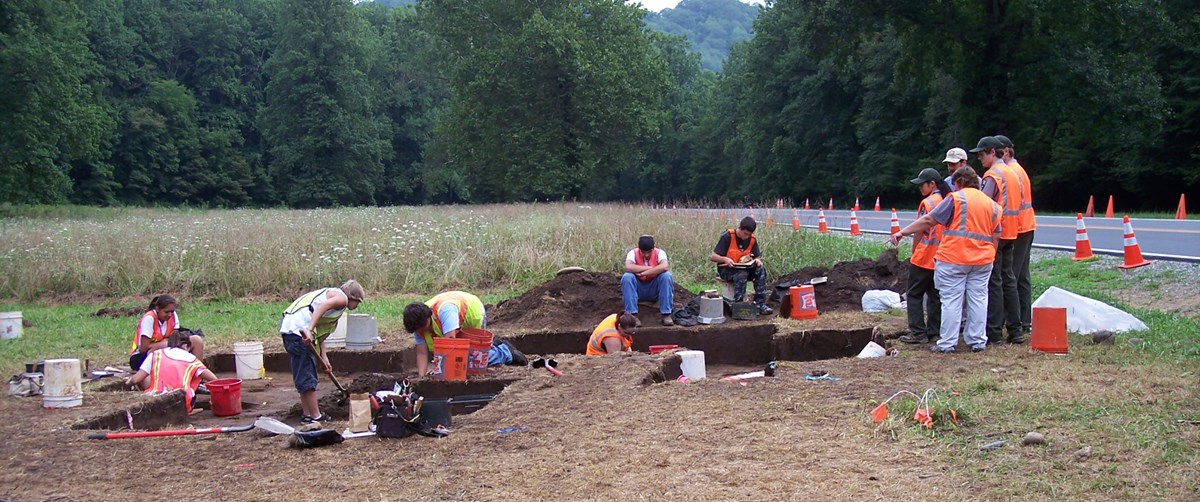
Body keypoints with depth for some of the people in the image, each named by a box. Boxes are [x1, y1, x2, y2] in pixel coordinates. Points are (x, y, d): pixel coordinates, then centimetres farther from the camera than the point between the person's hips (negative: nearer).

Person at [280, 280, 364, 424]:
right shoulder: (342, 297, 2)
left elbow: (321, 332, 22)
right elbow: (322, 307, -20)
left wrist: (324, 358, 14)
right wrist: (309, 331, -29)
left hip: (289, 328, 10)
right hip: (298, 329, -10)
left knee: (303, 375, 16)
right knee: (307, 376, -4)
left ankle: (307, 413, 22)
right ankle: (315, 416, 0)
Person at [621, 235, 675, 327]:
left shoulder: (659, 253, -12)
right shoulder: (633, 253, -12)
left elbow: (665, 267, -33)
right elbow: (628, 267, -33)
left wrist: (643, 273, -33)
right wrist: (649, 268, -27)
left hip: (655, 289, 0)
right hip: (638, 290, 0)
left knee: (666, 275, -28)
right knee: (627, 277, -29)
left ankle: (666, 314, -24)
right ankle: (632, 315, -28)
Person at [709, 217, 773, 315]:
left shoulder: (752, 239, 1)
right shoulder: (727, 237, -13)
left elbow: (757, 257, 11)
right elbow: (713, 257, -13)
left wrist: (757, 260, -14)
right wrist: (725, 259, -32)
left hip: (744, 268, 5)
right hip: (726, 270, -5)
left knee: (760, 270, -22)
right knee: (741, 274, -36)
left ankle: (761, 304, -23)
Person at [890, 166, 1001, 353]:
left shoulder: (956, 198, -5)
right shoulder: (991, 204, 14)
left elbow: (929, 220, -8)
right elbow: (995, 236, 13)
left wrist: (902, 232, -5)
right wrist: (989, 257, 21)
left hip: (953, 259, -5)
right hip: (982, 260, 5)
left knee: (951, 301, -1)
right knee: (978, 299, 10)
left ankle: (947, 343, 1)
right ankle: (977, 342, 14)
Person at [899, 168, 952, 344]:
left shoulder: (927, 203, -13)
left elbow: (919, 231, -11)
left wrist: (913, 253, 2)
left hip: (924, 257, -7)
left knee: (914, 294, 3)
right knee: (936, 295, 13)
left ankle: (918, 332, -1)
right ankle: (934, 331, 14)